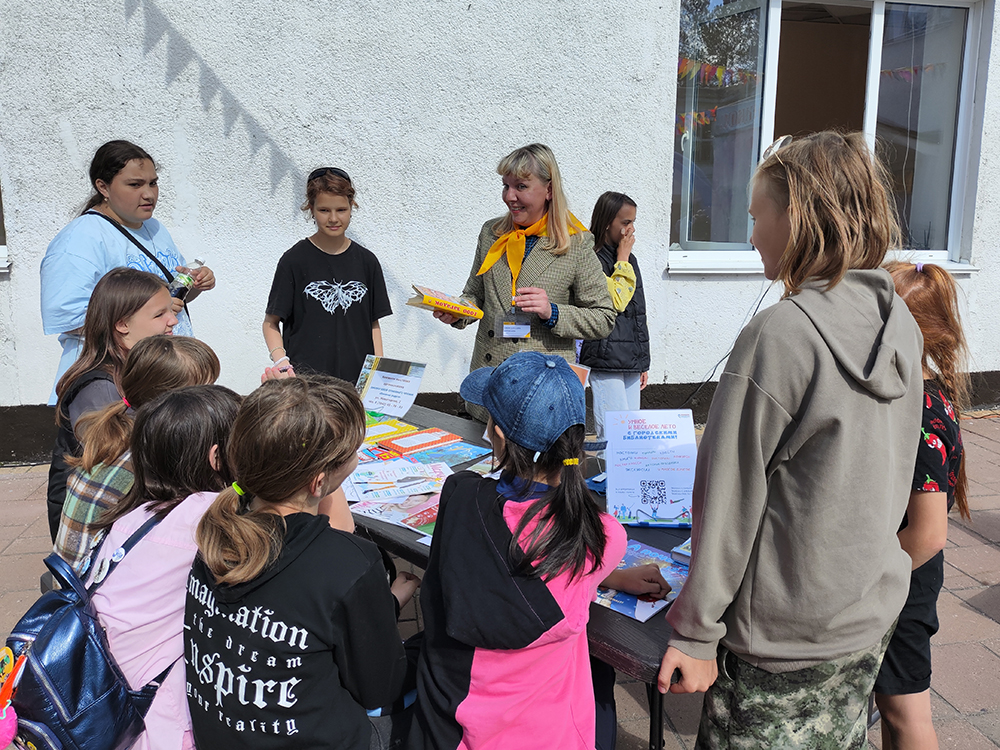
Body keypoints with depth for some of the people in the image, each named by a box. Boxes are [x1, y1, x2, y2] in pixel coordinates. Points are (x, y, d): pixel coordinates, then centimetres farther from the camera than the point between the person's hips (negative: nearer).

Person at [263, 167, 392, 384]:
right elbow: (271, 322, 2)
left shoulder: (366, 261, 8)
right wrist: (280, 360, -14)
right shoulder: (295, 260, -1)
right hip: (303, 377, -2)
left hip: (357, 377, 3)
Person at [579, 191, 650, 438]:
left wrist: (643, 362, 20)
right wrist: (622, 258, -9)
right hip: (605, 360, -8)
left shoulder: (629, 260, 18)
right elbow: (617, 300, -19)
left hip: (630, 362, 8)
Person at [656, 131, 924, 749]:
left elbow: (731, 500, -20)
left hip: (785, 639, -7)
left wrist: (696, 632, -11)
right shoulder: (902, 325, 0)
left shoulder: (780, 335, -25)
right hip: (874, 616, 7)